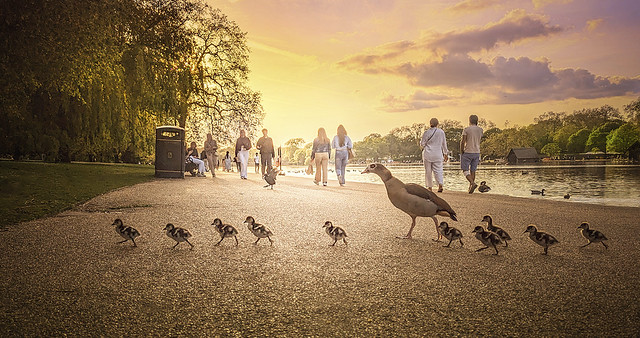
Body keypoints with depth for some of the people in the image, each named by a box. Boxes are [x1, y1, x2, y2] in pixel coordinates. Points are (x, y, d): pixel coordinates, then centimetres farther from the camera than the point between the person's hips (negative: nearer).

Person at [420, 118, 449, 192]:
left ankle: (430, 187, 12)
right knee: (438, 170, 5)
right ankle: (440, 184, -16)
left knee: (428, 171, 8)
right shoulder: (441, 132, 1)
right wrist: (445, 153, 20)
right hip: (438, 154, 2)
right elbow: (444, 144, 10)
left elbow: (422, 144, -4)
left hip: (428, 154, -2)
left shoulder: (426, 132, -8)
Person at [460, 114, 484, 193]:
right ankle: (470, 187, 14)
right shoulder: (480, 130, 4)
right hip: (477, 152, 5)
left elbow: (462, 142, -14)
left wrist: (461, 152, -3)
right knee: (473, 170, 12)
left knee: (465, 170, 1)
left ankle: (473, 183, -20)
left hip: (467, 152, -5)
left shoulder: (466, 129, -10)